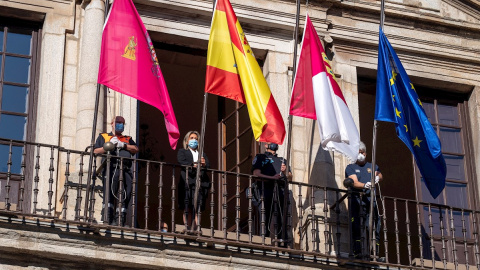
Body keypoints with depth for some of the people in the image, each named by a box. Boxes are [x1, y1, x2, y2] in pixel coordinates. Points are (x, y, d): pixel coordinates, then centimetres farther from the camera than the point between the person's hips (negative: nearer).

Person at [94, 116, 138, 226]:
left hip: (126, 169, 3)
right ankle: (109, 219, -23)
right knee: (110, 193, -19)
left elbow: (135, 149, 14)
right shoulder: (103, 136, 26)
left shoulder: (128, 139, 33)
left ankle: (121, 220, -9)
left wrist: (122, 145, 0)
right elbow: (95, 151, 12)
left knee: (126, 195, -8)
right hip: (111, 167, -3)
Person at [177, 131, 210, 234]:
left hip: (200, 182, 3)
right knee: (187, 208, -9)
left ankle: (195, 228, -13)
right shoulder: (182, 152, 19)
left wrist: (204, 164, -12)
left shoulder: (202, 154, 28)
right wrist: (194, 165, -16)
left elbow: (208, 165, 12)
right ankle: (187, 228, -12)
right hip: (187, 182, -3)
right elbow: (182, 163, -1)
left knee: (198, 207, -8)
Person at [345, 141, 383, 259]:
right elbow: (354, 182, -3)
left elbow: (379, 175, 6)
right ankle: (357, 251, -14)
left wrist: (377, 177, -19)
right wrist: (365, 185, -23)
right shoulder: (350, 168, 14)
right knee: (356, 226, -11)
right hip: (356, 198, -2)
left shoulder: (372, 166, 25)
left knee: (374, 226, -7)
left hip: (370, 198, 2)